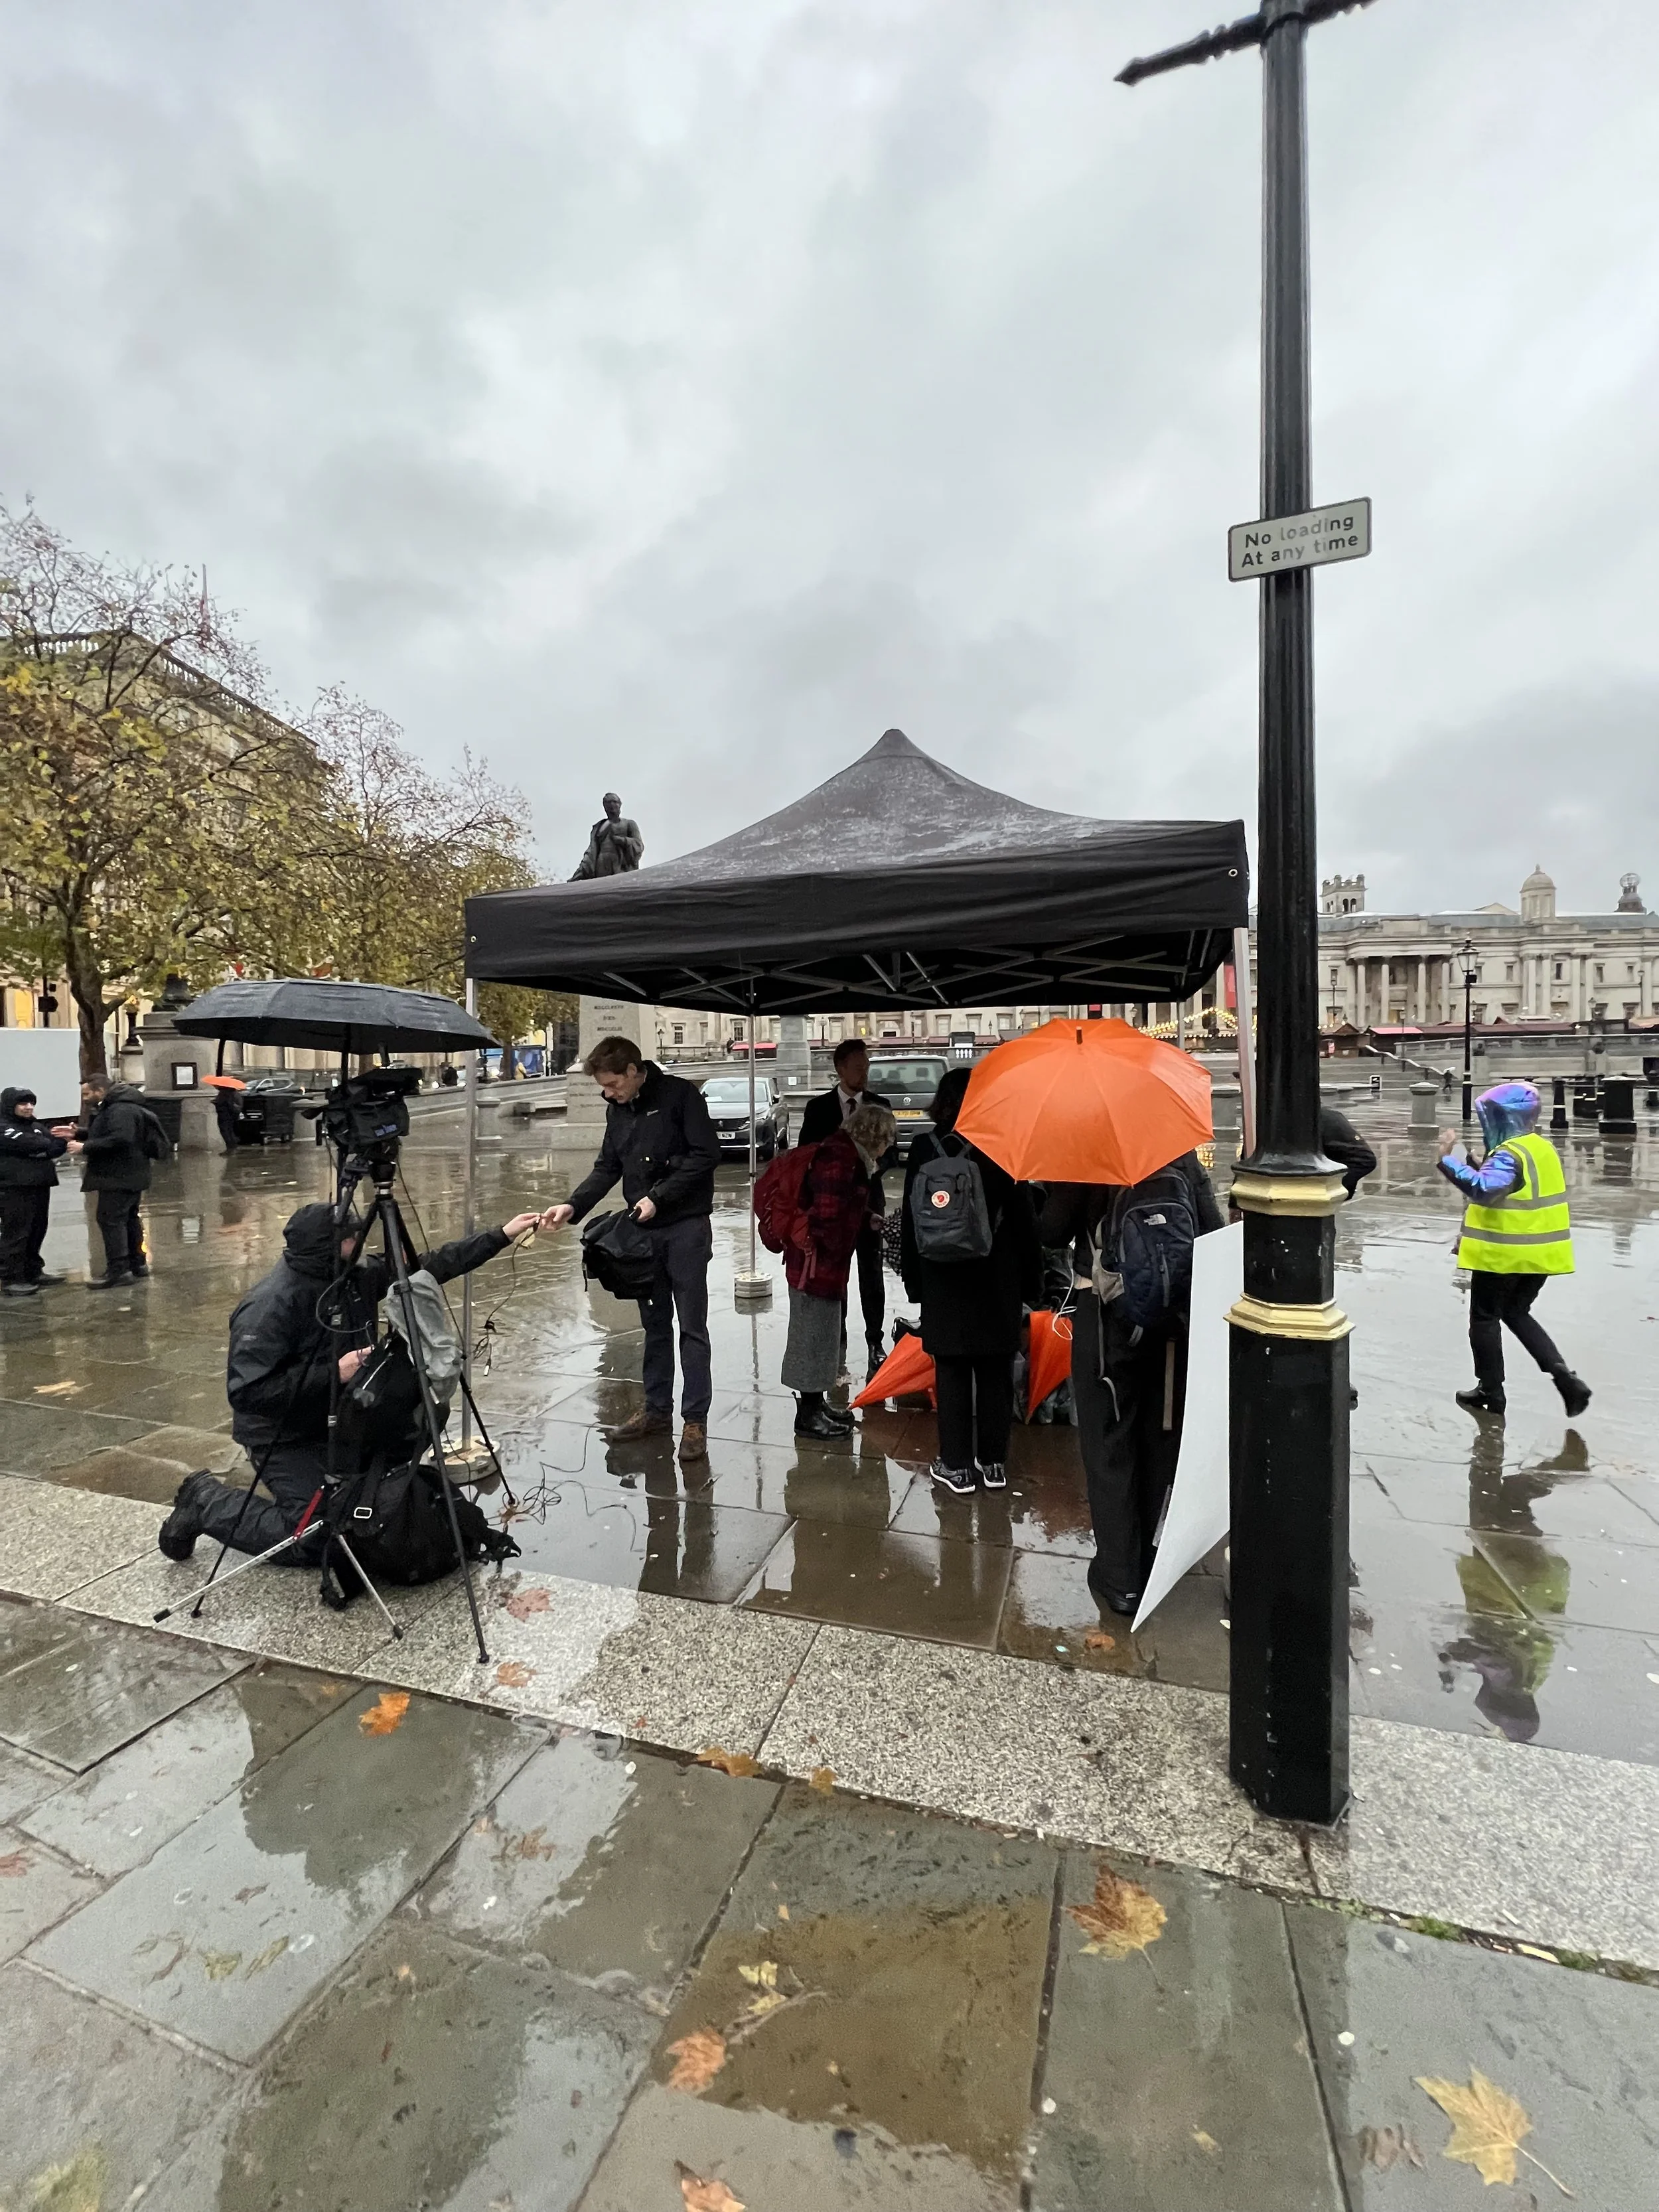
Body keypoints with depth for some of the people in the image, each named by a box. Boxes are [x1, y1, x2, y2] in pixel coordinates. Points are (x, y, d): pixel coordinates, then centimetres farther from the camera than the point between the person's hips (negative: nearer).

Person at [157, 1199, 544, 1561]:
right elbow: (245, 1391, -29)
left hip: (339, 1422, 7)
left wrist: (502, 1235, -3)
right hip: (285, 1438, -7)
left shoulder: (357, 1276, -6)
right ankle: (206, 1502, 12)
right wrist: (333, 1373, -30)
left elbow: (430, 1266, -1)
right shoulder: (270, 1305, -26)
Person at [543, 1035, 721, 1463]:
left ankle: (695, 1420, 7)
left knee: (692, 1326, -1)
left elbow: (706, 1154, -15)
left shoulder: (681, 1095, -9)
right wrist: (573, 1206, -2)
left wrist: (658, 1197, -16)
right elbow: (607, 1167, 13)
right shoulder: (618, 1109, 12)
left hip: (686, 1227, -6)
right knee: (655, 1324, 14)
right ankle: (657, 1409, 25)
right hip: (643, 1230, 6)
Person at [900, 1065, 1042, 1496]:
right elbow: (1023, 1219, -4)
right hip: (997, 1282, 1)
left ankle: (957, 1467, 14)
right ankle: (993, 1462, 23)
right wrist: (1031, 1283, 4)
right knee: (995, 1374, 12)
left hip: (943, 1282, 0)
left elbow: (911, 1220, 0)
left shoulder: (924, 1150, -4)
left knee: (951, 1373, 8)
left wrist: (914, 1279, 8)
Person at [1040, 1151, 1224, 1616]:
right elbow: (1215, 1232, -3)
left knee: (1108, 1443, 6)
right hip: (1174, 1316, 4)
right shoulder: (1183, 1157, 0)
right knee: (1160, 1438, 18)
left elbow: (1053, 1232, -10)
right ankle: (1147, 1559, 32)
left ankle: (1119, 1577, 10)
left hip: (1106, 1315, -4)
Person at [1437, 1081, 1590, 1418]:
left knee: (1485, 1318, 7)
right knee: (1516, 1314, 22)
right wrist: (1478, 1166, 10)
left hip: (1504, 1252, -9)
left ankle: (1491, 1392, 15)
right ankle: (1565, 1378, 10)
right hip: (1538, 1251, 9)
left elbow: (1482, 1187, -39)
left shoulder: (1510, 1154, -21)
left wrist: (1447, 1159, -40)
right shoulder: (1543, 1148, 9)